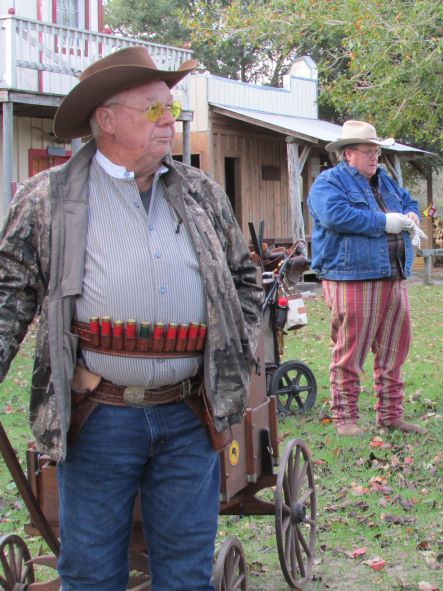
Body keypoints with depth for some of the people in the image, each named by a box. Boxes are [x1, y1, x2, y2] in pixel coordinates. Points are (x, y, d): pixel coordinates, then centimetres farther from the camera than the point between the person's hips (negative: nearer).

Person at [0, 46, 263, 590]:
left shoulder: (204, 195, 11)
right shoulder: (48, 198, 1)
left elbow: (242, 278, 20)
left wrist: (239, 354, 10)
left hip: (190, 416, 3)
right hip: (98, 417, -2)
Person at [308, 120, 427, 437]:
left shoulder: (384, 180, 22)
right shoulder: (328, 183, -3)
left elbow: (409, 202, 34)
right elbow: (336, 215, -21)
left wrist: (411, 217, 8)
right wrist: (386, 222, -15)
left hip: (394, 280, 8)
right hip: (352, 280, -8)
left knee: (393, 351, 11)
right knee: (350, 353, -5)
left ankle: (390, 414, 22)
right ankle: (345, 417, 5)